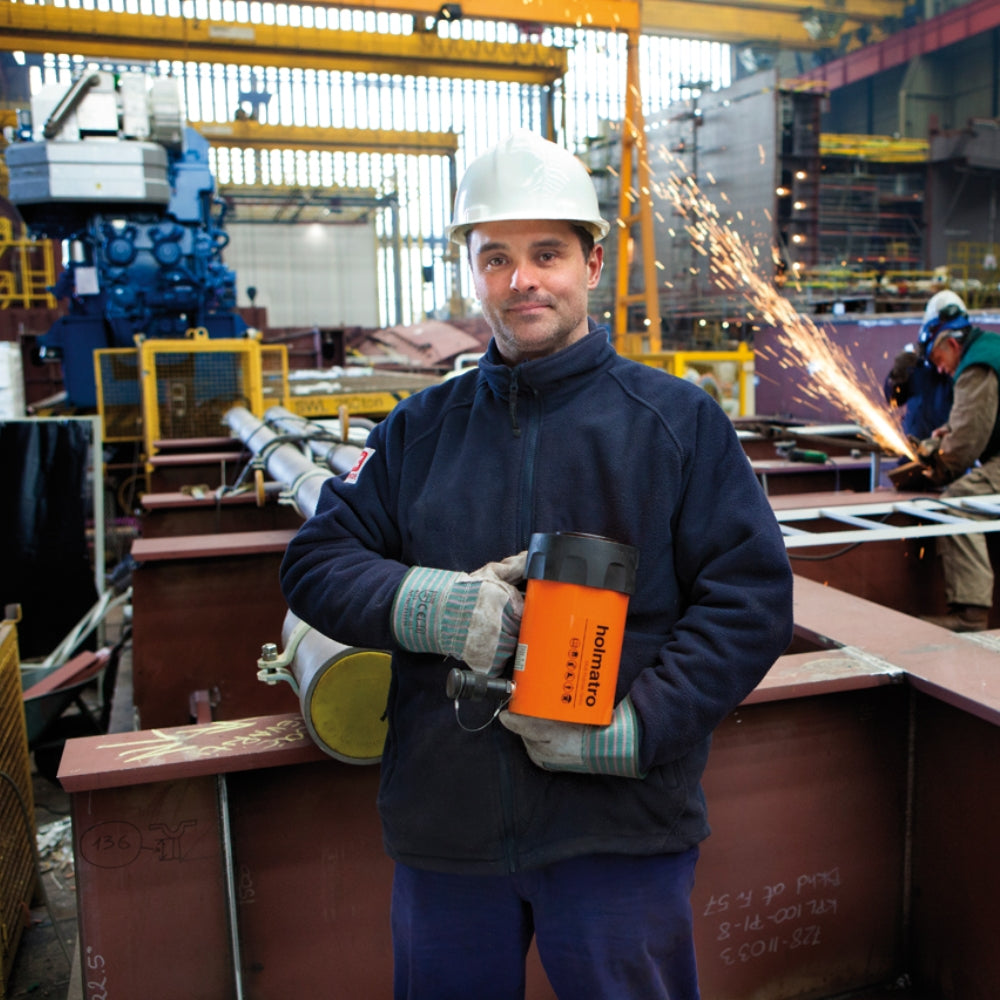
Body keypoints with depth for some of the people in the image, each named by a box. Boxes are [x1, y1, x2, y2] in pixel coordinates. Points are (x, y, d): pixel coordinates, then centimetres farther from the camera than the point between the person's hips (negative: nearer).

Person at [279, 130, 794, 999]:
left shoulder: (677, 420, -2)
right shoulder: (420, 428, 6)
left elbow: (752, 596, -6)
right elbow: (315, 561, 5)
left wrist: (631, 729, -16)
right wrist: (427, 605, -16)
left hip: (621, 828, -2)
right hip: (444, 824, 3)